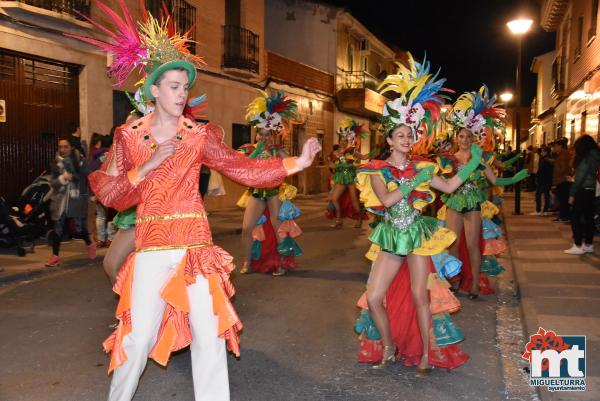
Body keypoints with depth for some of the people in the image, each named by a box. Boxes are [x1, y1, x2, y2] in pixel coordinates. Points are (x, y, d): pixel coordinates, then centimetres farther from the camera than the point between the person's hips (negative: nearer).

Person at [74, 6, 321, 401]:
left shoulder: (199, 135, 2)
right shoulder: (129, 136, 4)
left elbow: (242, 168, -6)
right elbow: (111, 196, 1)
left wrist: (296, 162, -16)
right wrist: (148, 166, -13)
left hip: (196, 245, 0)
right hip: (151, 245, 0)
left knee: (209, 333, 1)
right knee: (139, 336, 4)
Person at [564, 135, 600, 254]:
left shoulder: (586, 157, -14)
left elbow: (580, 177, -16)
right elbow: (589, 175, 11)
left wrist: (572, 193, -14)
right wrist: (573, 178, 12)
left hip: (583, 190, -9)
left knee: (575, 217, -5)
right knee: (588, 218, 12)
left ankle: (578, 246, -4)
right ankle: (588, 245, 19)